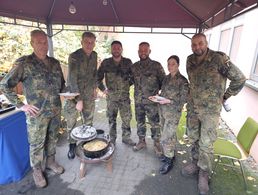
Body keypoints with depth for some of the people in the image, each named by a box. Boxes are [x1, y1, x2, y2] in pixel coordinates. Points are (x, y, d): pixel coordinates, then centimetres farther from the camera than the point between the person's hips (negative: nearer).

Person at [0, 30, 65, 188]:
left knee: (53, 138, 21)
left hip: (56, 111, 5)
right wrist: (21, 105, -11)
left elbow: (62, 83, 18)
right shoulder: (24, 63, -11)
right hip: (37, 114, -4)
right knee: (37, 144, 12)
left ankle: (51, 161, 44)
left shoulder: (55, 62, 5)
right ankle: (37, 170, 35)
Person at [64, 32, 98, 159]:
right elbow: (72, 79, -21)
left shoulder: (94, 55, 1)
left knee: (88, 120, 14)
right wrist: (78, 100, -22)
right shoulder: (74, 56, -17)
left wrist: (94, 87, 10)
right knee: (71, 122, 4)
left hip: (88, 94, 5)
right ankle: (72, 145, 23)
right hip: (74, 93, -4)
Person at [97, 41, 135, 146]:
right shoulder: (106, 63, -2)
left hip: (125, 96, 1)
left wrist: (128, 84, 4)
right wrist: (103, 89, 2)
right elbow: (98, 77, 5)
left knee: (127, 118, 7)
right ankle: (112, 139, 26)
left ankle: (126, 137, 26)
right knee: (112, 119, 10)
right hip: (111, 96, 0)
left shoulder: (128, 62, 1)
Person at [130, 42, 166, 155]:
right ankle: (141, 141, 33)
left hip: (152, 100, -4)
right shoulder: (134, 67, 6)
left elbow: (163, 81, 1)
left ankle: (156, 143, 25)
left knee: (154, 123, 6)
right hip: (138, 100, 4)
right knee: (140, 122, 15)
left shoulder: (156, 65, -5)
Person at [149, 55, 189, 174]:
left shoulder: (182, 81, -13)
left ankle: (169, 161, 17)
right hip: (162, 110, 6)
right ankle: (170, 154, 37)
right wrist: (156, 97, -4)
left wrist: (168, 101, -22)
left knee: (166, 138, -2)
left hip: (173, 113, -6)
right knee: (169, 135, 19)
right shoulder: (166, 78, 7)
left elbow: (183, 99, -13)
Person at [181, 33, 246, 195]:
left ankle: (204, 173, 24)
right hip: (192, 107, 5)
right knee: (193, 138, 17)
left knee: (206, 143, 2)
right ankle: (196, 163, 39)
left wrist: (225, 96, -3)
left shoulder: (219, 58, -16)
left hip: (211, 110, -5)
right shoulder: (190, 61, 2)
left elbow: (240, 78, -8)